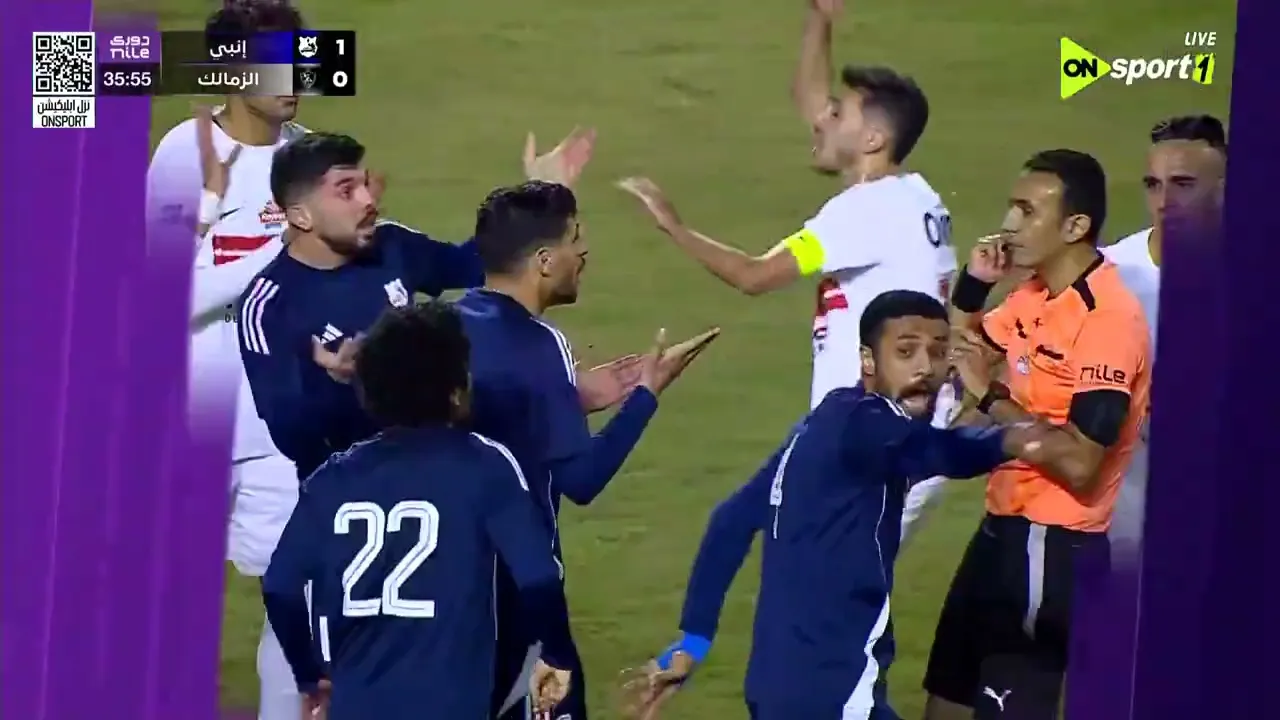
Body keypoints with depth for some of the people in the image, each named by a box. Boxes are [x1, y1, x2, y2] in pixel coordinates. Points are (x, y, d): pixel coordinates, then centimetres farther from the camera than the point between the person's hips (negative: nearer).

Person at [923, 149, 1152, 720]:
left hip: (1055, 545, -9)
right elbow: (955, 354, 22)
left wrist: (991, 398, -20)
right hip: (1007, 526, 9)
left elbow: (1079, 463, -27)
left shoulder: (1108, 319, -21)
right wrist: (973, 285, 5)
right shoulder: (1033, 296, 6)